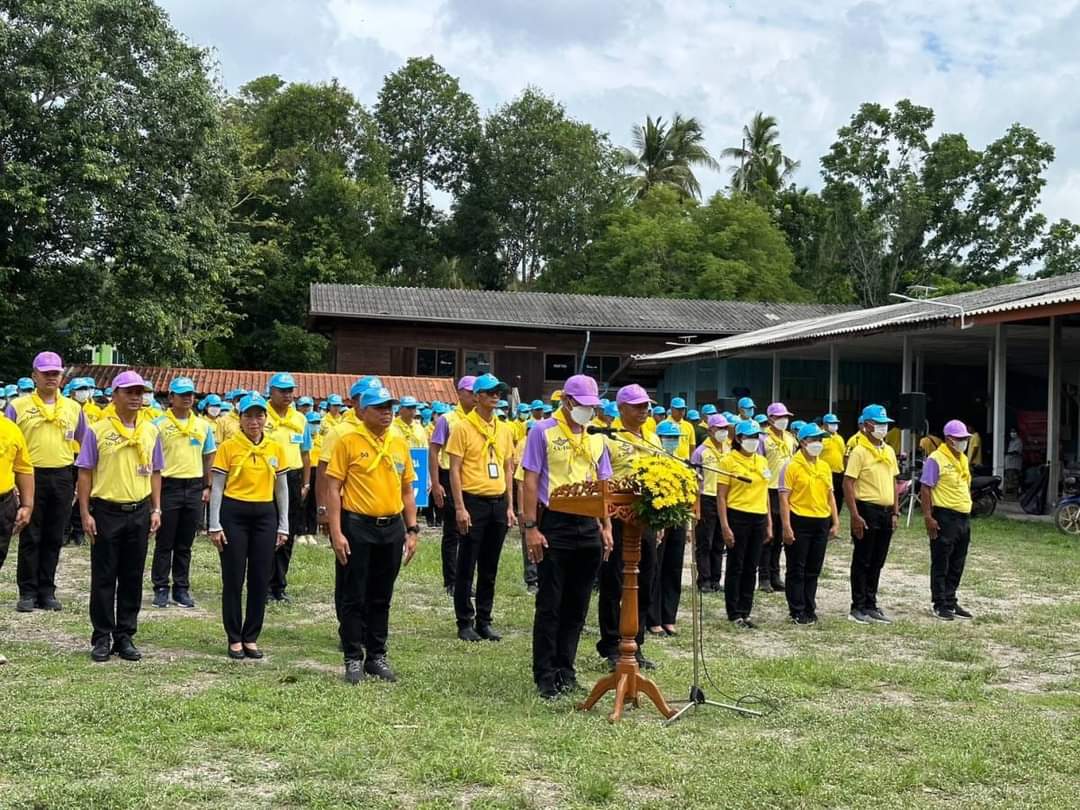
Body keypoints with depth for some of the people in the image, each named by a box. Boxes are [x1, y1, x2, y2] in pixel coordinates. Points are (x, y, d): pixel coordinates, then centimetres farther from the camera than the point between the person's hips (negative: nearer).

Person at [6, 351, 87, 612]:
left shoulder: (73, 408, 9)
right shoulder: (18, 406, 0)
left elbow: (83, 447, 16)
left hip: (62, 479, 3)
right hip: (31, 477, -2)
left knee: (54, 539, 7)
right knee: (30, 538, 2)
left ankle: (47, 591, 15)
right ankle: (28, 592, 9)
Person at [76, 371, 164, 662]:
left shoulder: (151, 430, 7)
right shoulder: (97, 430, -4)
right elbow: (85, 473, -3)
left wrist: (156, 510, 6)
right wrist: (85, 513, -8)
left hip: (140, 512, 3)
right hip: (107, 511, -3)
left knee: (133, 577, 8)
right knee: (103, 577, 4)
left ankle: (125, 636, 18)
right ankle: (102, 638, 13)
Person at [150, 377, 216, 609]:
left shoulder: (203, 425, 10)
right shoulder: (159, 424, -2)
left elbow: (208, 458, 16)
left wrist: (207, 487, 10)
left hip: (194, 487, 3)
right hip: (169, 486, -3)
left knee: (185, 544, 9)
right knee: (164, 542, 2)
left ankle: (182, 588, 16)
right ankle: (161, 588, 10)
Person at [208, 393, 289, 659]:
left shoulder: (276, 449, 6)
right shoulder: (228, 446, -3)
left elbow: (282, 489, 11)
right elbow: (217, 487, -2)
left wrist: (283, 526, 8)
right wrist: (215, 525, -7)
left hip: (265, 516, 3)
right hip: (234, 514, -3)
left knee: (261, 579, 6)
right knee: (233, 579, 3)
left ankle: (251, 638, 18)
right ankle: (234, 639, 14)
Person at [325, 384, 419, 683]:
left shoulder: (399, 444, 9)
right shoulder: (348, 441, -6)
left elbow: (407, 491, 14)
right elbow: (333, 489, -7)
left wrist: (412, 530, 8)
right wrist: (336, 533, -13)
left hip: (392, 528, 5)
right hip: (357, 527, -4)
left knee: (381, 597, 12)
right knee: (353, 597, 3)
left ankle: (377, 656, 22)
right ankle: (353, 658, 13)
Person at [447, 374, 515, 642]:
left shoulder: (504, 429, 11)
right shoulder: (463, 427, -6)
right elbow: (454, 469, -9)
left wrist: (509, 506, 10)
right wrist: (460, 507, -14)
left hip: (498, 503, 5)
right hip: (473, 502, -5)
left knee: (490, 569, 11)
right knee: (467, 567, 1)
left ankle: (484, 621, 19)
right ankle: (465, 623, 9)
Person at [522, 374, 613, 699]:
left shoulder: (596, 438, 13)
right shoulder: (543, 432, -3)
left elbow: (603, 485, 16)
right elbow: (531, 481, -6)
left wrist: (606, 527, 8)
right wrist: (531, 527, -12)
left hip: (588, 526, 5)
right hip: (555, 525, -5)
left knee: (577, 605, 10)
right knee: (550, 605, -1)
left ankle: (566, 670, 20)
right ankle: (545, 676, 6)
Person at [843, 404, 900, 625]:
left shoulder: (889, 451, 13)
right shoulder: (859, 451, -10)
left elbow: (893, 482, 18)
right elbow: (848, 484, -14)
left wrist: (895, 512, 12)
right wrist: (855, 516, -19)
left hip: (886, 512, 7)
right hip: (867, 510, -7)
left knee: (877, 562, 12)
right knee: (862, 561, 0)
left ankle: (871, 605, 21)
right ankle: (858, 608, 7)